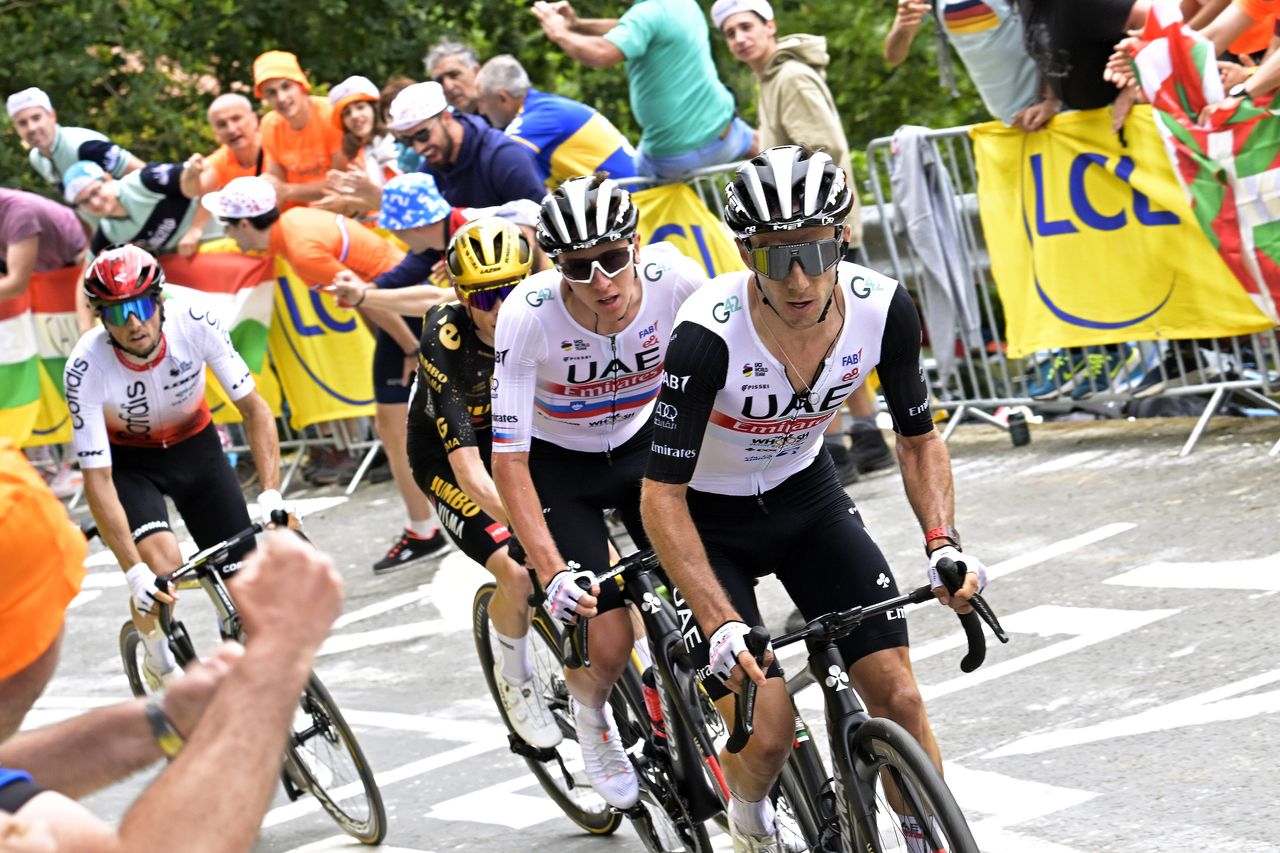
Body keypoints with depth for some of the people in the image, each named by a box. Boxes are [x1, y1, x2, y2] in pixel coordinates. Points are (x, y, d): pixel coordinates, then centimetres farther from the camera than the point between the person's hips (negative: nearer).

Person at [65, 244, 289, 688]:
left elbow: (254, 407, -20)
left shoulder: (195, 323, -28)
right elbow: (97, 479, -30)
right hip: (129, 460, -2)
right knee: (163, 567, -27)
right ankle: (158, 660, 2)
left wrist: (271, 493, -33)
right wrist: (134, 571, -38)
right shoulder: (86, 369, -32)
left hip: (195, 445, 2)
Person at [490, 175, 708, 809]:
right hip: (557, 466, -2)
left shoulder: (672, 278, -27)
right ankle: (591, 714, 22)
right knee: (608, 645, -14)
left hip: (641, 443, 3)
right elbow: (508, 458, -30)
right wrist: (553, 572, -39)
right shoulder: (529, 314, -32)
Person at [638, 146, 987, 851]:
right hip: (709, 520, -4)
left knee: (897, 695, -10)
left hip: (805, 495, 4)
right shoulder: (710, 334, -33)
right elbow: (662, 496, -28)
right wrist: (721, 625, -37)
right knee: (768, 733, -14)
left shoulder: (883, 308, -21)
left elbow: (918, 440, -4)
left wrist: (943, 545, -21)